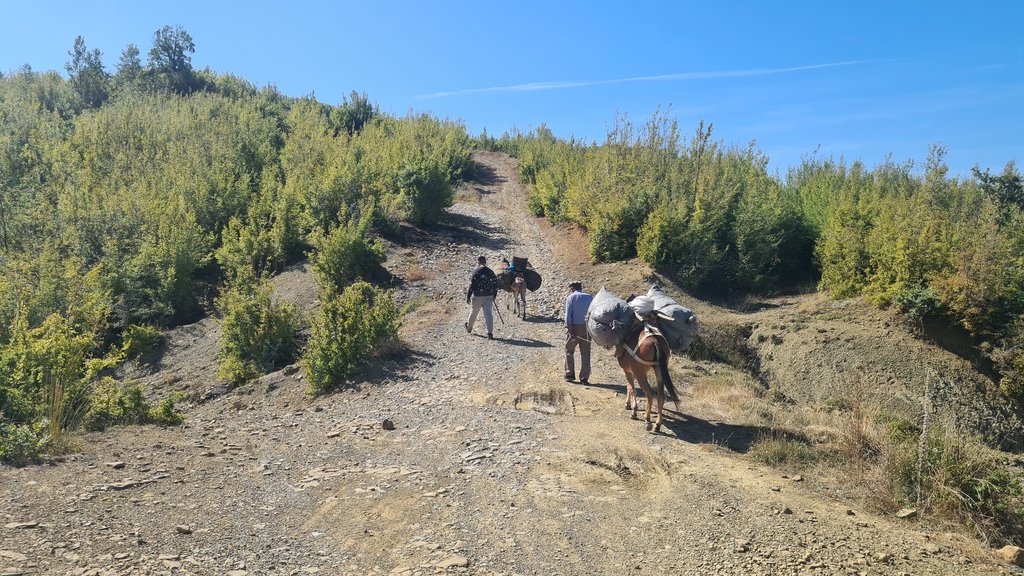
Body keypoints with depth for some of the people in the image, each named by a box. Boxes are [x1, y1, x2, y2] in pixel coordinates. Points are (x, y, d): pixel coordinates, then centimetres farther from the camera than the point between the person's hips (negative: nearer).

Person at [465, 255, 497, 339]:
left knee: (474, 312, 15)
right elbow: (495, 285, 11)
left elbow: (472, 285, -12)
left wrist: (468, 296, -7)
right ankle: (490, 333, -8)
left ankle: (469, 327, 36)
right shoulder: (491, 272, 8)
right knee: (488, 313, 0)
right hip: (489, 296, 3)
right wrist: (493, 296, 21)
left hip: (477, 296, -3)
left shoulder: (476, 271, -9)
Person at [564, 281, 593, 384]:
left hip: (575, 326, -3)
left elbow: (568, 314, -10)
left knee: (569, 350, 13)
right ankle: (584, 378, 7)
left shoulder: (571, 297, -1)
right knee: (585, 353, 8)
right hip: (587, 328, 3)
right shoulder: (590, 297, 11)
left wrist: (569, 328, -11)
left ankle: (570, 374, 12)